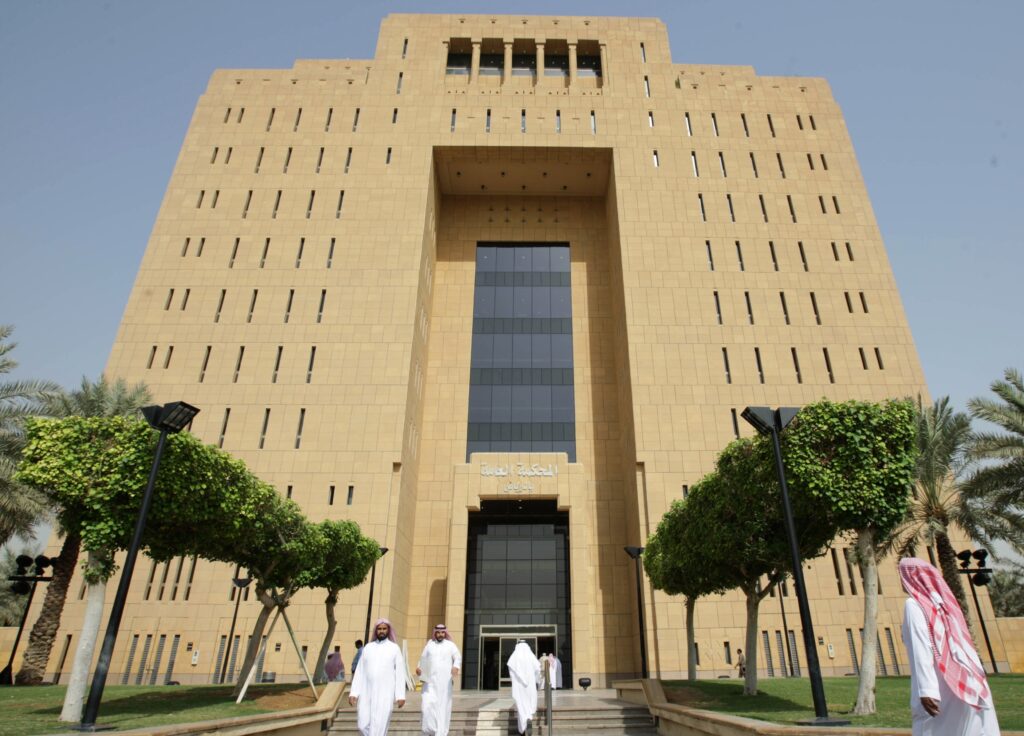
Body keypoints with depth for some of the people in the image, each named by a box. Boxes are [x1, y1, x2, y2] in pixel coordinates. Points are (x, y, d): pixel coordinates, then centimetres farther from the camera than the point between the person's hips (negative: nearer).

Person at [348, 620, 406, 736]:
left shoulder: (394, 648, 1)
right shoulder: (368, 647, 9)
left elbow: (400, 673, -1)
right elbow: (360, 671, 8)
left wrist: (401, 696, -8)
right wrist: (354, 693, -1)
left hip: (385, 693, -3)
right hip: (367, 692, 3)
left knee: (378, 726, -7)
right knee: (363, 725, 1)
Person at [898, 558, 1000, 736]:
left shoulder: (914, 604, -6)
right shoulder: (943, 599, 14)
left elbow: (920, 648, -16)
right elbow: (960, 643, 16)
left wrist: (926, 690, -20)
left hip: (940, 685, -7)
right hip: (967, 680, 7)